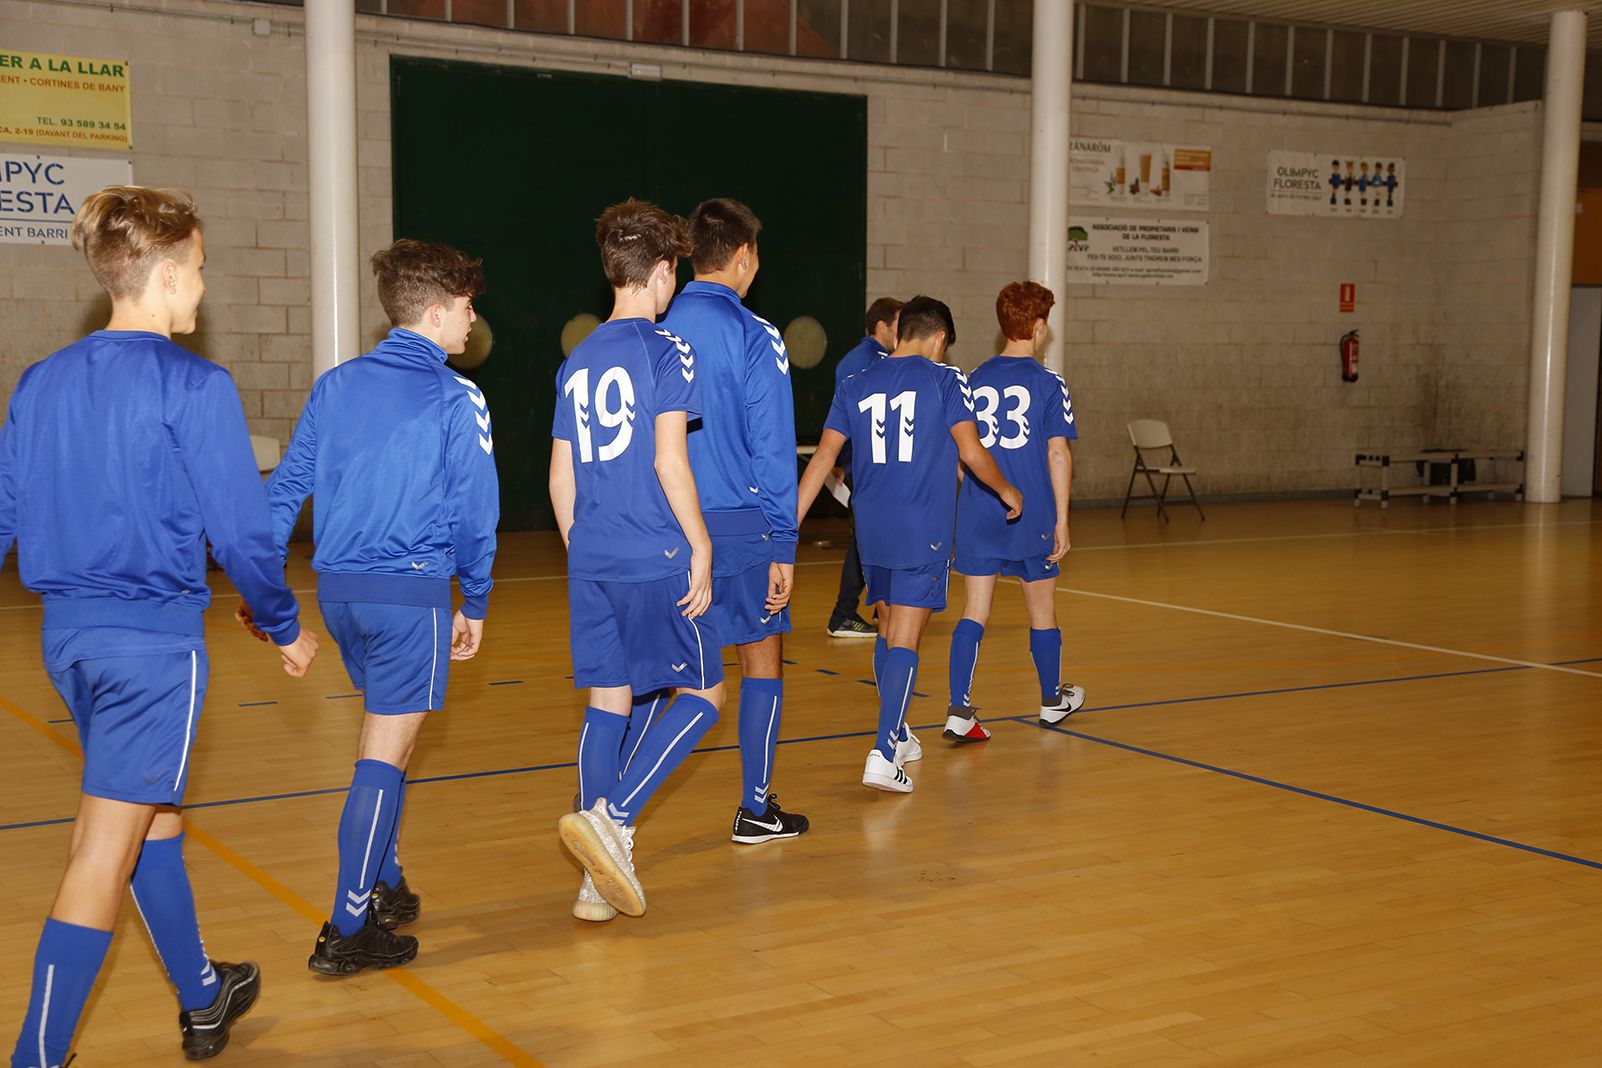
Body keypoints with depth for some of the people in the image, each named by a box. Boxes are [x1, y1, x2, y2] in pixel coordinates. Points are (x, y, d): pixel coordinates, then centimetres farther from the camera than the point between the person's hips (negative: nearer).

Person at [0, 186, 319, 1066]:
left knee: (155, 815, 22)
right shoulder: (191, 386, -13)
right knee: (105, 851, -3)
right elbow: (239, 530, -12)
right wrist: (286, 628, 2)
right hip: (155, 637, -7)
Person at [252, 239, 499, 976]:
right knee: (386, 753, -2)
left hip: (337, 589, 6)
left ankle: (384, 886, 33)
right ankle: (348, 931, -1)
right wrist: (475, 604, 4)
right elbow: (474, 512, -6)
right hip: (412, 590, -6)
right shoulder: (456, 400, -7)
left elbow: (286, 487, 9)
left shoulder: (336, 386, 9)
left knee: (384, 730, 23)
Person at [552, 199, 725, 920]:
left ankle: (600, 878, 9)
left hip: (591, 562, 7)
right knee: (701, 695, 6)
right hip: (658, 559, -6)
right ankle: (609, 818, -10)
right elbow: (669, 462, -14)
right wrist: (700, 547, -8)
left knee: (608, 703, 9)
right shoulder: (667, 351, -6)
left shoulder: (578, 361, 14)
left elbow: (561, 476, 15)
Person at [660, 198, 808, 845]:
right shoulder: (753, 336, -9)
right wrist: (784, 546, -7)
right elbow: (772, 450, -11)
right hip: (739, 524, -4)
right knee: (761, 662, 10)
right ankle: (756, 810, 17)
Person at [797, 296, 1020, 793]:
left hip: (872, 531, 4)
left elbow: (823, 458, 3)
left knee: (888, 632, 20)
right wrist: (1006, 491, 12)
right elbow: (971, 451, -6)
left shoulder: (855, 385, 8)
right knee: (904, 641, -6)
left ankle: (897, 736, 33)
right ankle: (883, 754, -15)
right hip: (924, 532, -4)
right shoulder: (946, 380, -2)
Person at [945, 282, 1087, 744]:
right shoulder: (1048, 383, -5)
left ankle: (959, 710, -9)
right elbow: (1058, 453, -9)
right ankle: (1053, 698, 33)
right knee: (1041, 609, 15)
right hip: (1032, 515, -3)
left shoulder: (974, 380, 5)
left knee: (974, 613, 2)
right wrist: (1061, 519, -5)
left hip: (978, 515, 3)